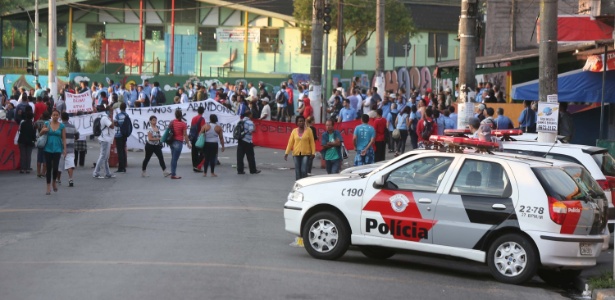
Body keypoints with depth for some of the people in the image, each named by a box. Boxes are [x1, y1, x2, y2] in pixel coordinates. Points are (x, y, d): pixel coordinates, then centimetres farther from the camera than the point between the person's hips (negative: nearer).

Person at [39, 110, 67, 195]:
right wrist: (44, 130, -11)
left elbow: (64, 138, 1)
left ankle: (54, 182, 20)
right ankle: (48, 187, 8)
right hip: (48, 149, 1)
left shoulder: (61, 126, 2)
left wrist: (65, 149, -7)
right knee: (49, 168, 2)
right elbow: (41, 133, 11)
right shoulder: (47, 124, 4)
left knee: (55, 168, -9)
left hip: (57, 149, -1)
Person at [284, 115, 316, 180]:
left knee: (304, 170, -12)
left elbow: (312, 142, 0)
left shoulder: (308, 130, 0)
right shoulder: (294, 131, 6)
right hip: (296, 154, 3)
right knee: (297, 171, 5)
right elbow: (290, 142, 4)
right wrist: (287, 153, -2)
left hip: (306, 154, -3)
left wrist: (313, 152, -6)